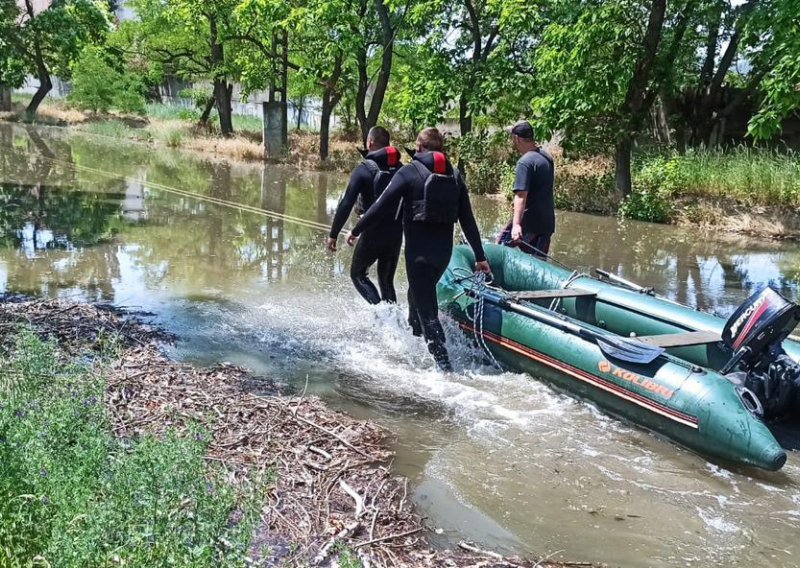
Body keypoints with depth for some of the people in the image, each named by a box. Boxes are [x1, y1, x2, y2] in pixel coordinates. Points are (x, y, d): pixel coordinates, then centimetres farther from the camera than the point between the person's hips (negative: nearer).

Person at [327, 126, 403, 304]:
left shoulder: (363, 169, -10)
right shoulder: (400, 169, 4)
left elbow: (346, 204, -15)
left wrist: (333, 234, -11)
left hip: (372, 234, -4)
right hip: (396, 234, 5)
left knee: (357, 274, 14)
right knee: (387, 281, 19)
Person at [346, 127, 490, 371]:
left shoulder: (409, 172, -7)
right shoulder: (455, 176, 7)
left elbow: (381, 206, -10)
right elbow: (468, 220, 7)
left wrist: (356, 230, 2)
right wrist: (480, 256, 11)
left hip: (419, 251, -6)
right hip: (444, 250, 6)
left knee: (426, 309, -4)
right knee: (421, 293, 28)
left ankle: (444, 364, -12)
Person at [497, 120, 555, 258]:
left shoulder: (525, 162, -16)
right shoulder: (546, 157, 11)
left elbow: (521, 196, -26)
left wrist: (516, 224, -33)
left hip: (530, 221, -8)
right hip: (547, 221, 8)